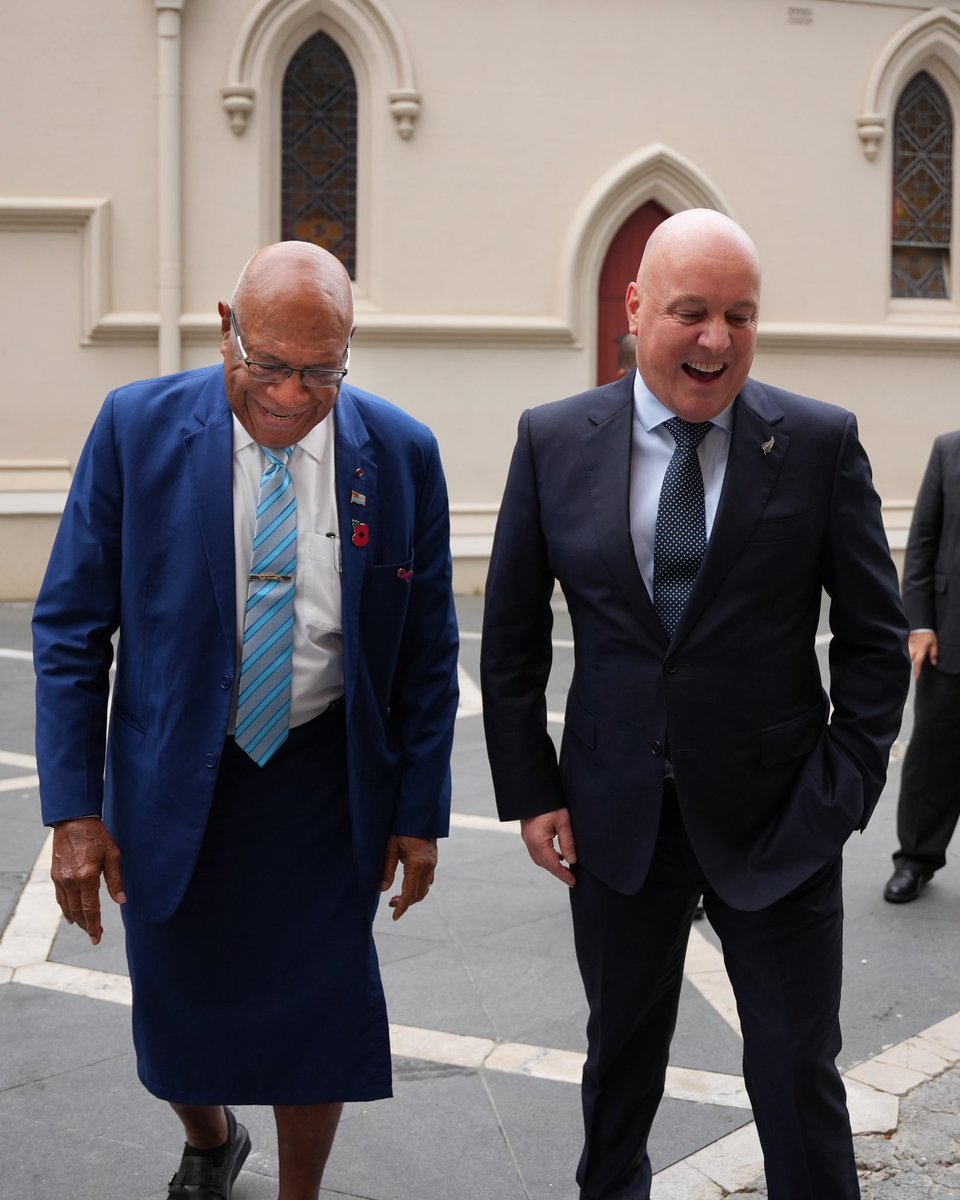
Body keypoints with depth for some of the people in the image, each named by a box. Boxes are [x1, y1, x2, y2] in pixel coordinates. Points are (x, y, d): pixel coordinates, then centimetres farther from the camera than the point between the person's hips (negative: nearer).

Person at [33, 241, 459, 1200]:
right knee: (177, 1009, 13)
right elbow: (70, 628, -6)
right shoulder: (137, 428, -10)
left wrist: (420, 811, 0)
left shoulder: (401, 454, -7)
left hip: (327, 780, 0)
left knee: (315, 1014, 9)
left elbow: (428, 651, 1)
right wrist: (74, 808, -10)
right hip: (175, 775, 0)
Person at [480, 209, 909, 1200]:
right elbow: (511, 639, 4)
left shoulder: (821, 442, -6)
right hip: (617, 815, 2)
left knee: (799, 1071, 7)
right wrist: (530, 791, -1)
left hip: (776, 820, -1)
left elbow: (874, 636, -2)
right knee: (621, 1050, 20)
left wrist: (842, 791, -9)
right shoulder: (553, 441, -2)